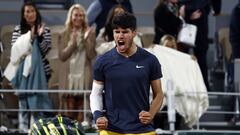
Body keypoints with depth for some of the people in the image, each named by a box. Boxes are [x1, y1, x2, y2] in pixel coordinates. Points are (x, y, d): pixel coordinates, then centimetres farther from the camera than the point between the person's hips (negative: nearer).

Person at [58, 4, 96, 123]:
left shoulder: (90, 33, 6)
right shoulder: (64, 35, 8)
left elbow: (92, 55, -1)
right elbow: (62, 56, 0)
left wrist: (86, 40, -11)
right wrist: (72, 43, -11)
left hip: (84, 76, 0)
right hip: (68, 76, 0)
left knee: (82, 107, -3)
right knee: (70, 107, -3)